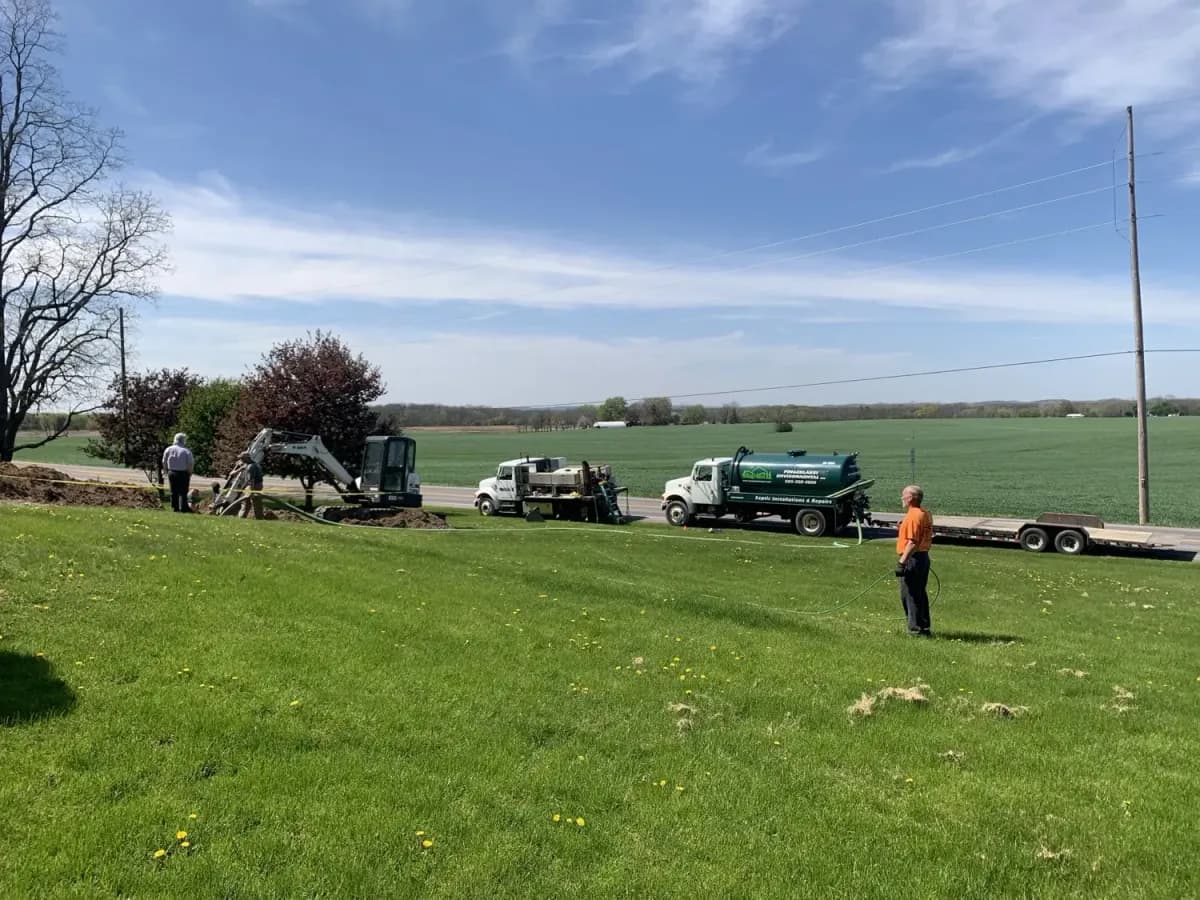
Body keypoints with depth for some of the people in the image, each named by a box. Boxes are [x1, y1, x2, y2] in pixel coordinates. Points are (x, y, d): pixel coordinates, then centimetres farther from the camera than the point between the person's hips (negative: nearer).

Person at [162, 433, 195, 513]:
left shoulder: (168, 450, 2)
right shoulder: (186, 451, -12)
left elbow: (164, 462, 7)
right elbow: (190, 464, -12)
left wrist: (167, 471, 17)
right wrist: (189, 473, 2)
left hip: (171, 473, 4)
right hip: (183, 473, -4)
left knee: (174, 492, 11)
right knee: (183, 492, 2)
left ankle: (174, 507, 12)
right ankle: (184, 507, 2)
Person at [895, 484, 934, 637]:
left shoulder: (913, 516, -17)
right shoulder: (925, 514, 14)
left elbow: (913, 542, -24)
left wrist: (902, 562, -24)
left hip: (912, 558, -10)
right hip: (923, 557, 10)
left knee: (910, 595, -4)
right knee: (920, 594, 16)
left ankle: (916, 630, -1)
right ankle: (925, 628, 21)